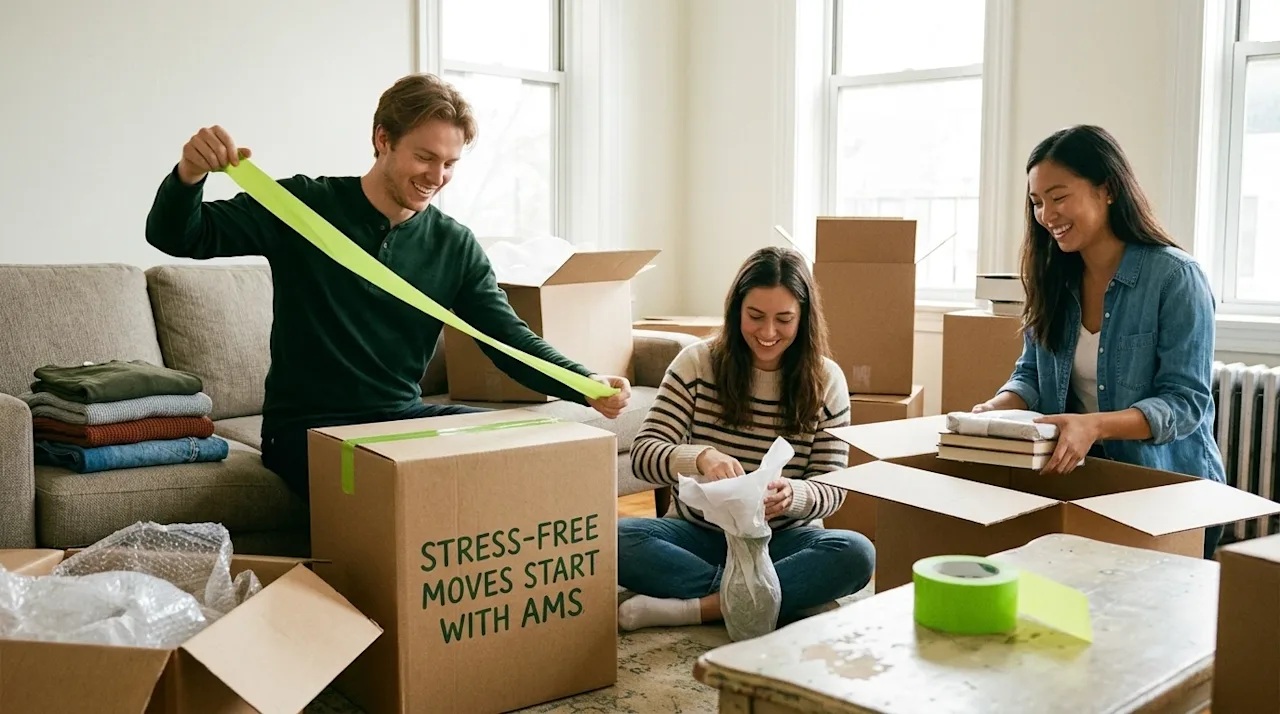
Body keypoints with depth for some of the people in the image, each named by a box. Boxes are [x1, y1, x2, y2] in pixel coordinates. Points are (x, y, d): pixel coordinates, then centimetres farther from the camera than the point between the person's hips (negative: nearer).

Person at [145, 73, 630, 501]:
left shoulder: (456, 245, 2)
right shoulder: (305, 206, -6)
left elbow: (510, 338, -1)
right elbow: (175, 237, -9)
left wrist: (588, 385, -20)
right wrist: (190, 174, -33)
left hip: (403, 417, 4)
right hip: (308, 427, -4)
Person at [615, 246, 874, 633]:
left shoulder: (825, 380, -2)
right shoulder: (697, 363, -5)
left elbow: (833, 488, -3)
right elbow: (642, 455, -12)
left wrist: (792, 495, -27)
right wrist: (700, 457, -34)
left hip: (781, 540, 0)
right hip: (699, 533, 0)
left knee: (856, 554, -31)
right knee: (614, 539, -29)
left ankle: (688, 608, -30)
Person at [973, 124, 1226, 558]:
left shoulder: (1175, 276, -12)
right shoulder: (1053, 277, 6)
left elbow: (1185, 401, -16)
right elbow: (1032, 374, 9)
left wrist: (1095, 425, -32)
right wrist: (998, 408, -13)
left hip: (1172, 490, -4)